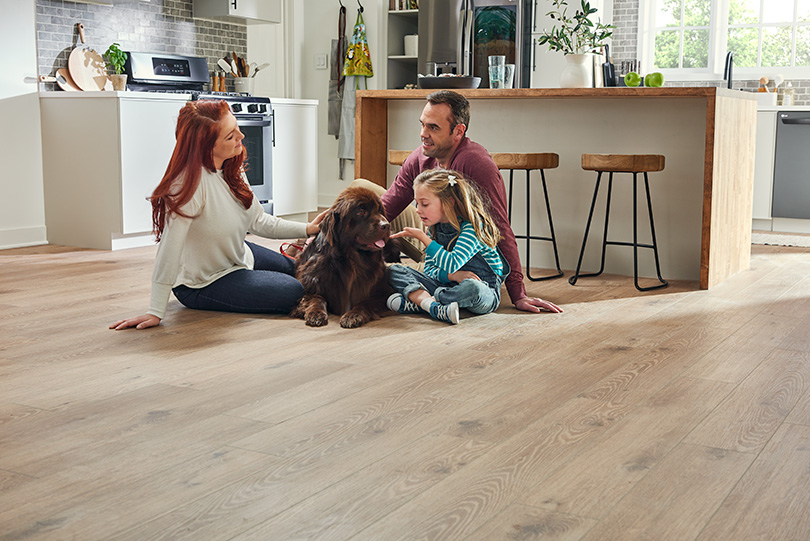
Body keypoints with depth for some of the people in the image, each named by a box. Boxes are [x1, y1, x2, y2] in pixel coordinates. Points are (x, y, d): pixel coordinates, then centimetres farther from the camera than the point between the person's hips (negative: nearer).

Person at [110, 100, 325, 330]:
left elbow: (259, 221, 2)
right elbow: (169, 249, -37)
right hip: (201, 283, -9)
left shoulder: (231, 168, -8)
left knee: (292, 268, 24)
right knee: (292, 292, -13)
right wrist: (155, 313, -37)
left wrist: (307, 229, -9)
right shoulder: (191, 182, -35)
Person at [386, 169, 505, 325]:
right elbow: (429, 270, 5)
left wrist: (423, 237, -22)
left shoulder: (471, 227, -17)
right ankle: (434, 307, -30)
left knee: (472, 287, -44)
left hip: (485, 290, -6)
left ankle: (416, 301, -26)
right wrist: (452, 275, -17)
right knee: (394, 271, -6)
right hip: (448, 286, 7)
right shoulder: (434, 228, 5)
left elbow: (452, 265, -28)